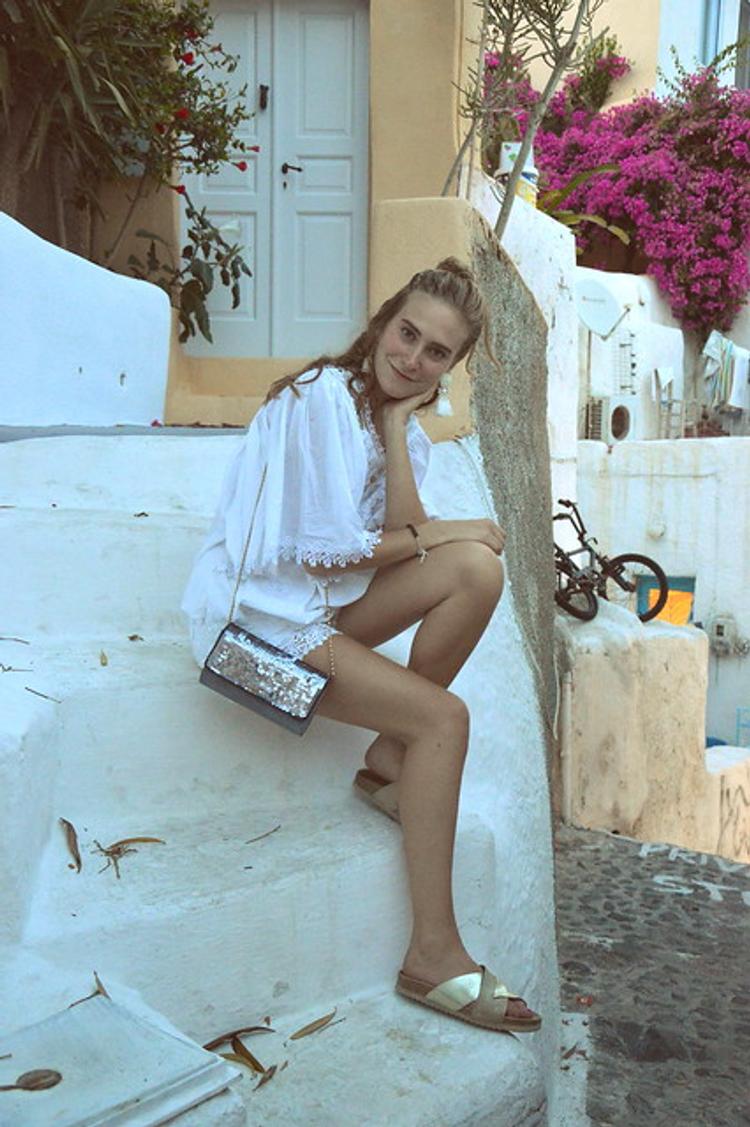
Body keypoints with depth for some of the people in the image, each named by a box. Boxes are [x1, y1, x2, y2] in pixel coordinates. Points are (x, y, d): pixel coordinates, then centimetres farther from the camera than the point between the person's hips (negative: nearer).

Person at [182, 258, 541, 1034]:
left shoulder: (404, 425, 11)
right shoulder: (323, 396, -15)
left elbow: (403, 533, -6)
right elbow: (327, 550, -19)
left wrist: (397, 423, -10)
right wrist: (440, 533, -9)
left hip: (326, 605, 8)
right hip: (261, 612, -7)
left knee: (478, 568, -16)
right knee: (444, 716, -20)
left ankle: (390, 760, -3)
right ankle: (434, 956, -12)